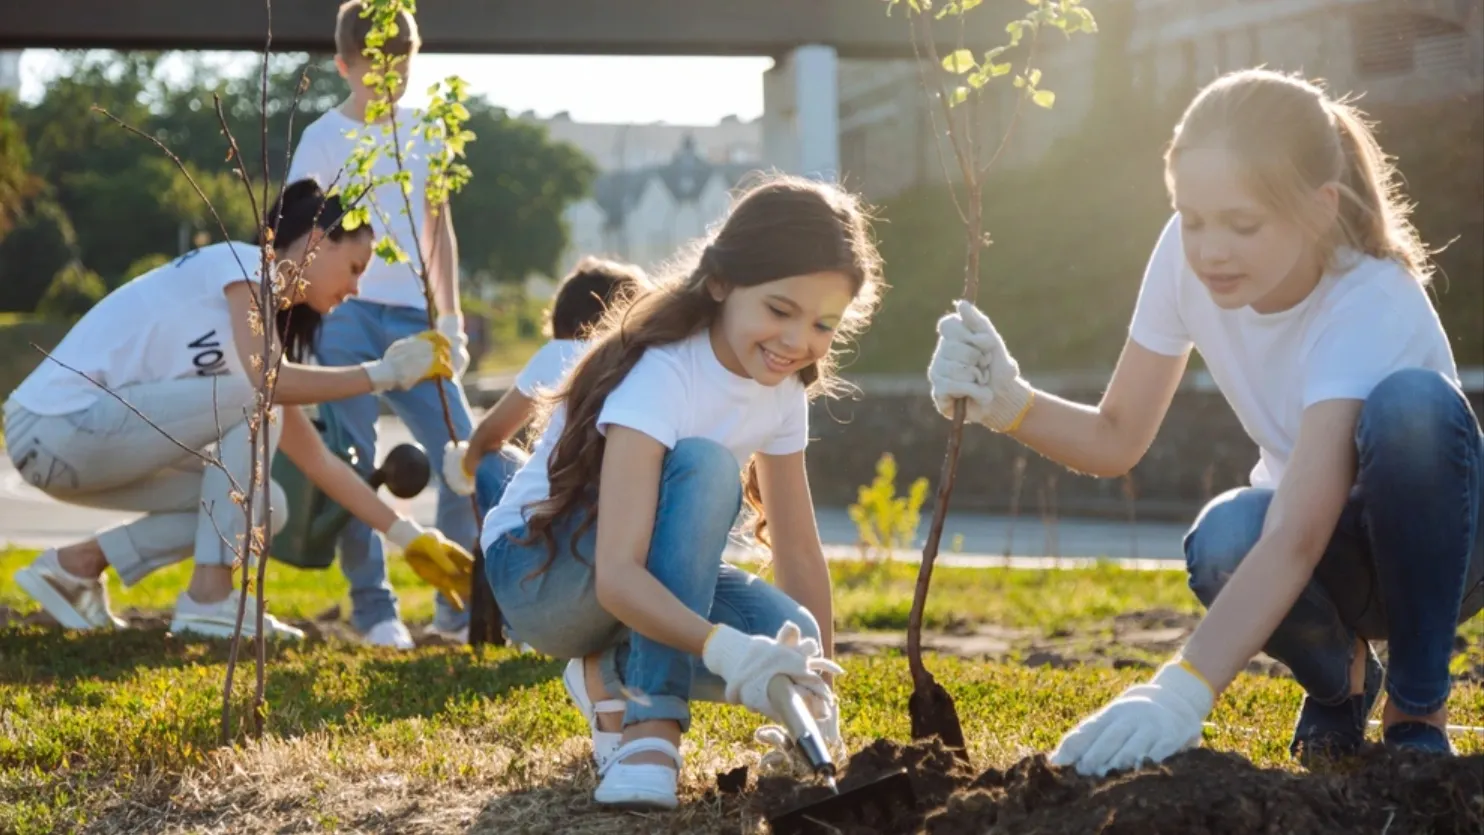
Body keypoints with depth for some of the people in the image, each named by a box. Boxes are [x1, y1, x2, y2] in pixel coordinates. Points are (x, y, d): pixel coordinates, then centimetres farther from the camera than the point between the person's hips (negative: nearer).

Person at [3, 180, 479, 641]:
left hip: (85, 437, 9)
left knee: (262, 508, 5)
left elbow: (318, 460, 16)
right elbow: (265, 381, -24)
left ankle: (75, 566, 11)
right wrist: (384, 372, -14)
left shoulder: (264, 322, 17)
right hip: (54, 425, -9)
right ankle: (209, 599, -12)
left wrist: (409, 538, 14)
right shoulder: (244, 264, -7)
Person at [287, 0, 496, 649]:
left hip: (413, 316, 4)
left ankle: (461, 603, 10)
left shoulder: (425, 133, 13)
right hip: (346, 315, -4)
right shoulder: (326, 138, 0)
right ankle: (373, 608, 6)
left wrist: (451, 317, 13)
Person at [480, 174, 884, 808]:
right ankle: (651, 724, -29)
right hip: (538, 569, -7)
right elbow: (617, 576, -40)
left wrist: (821, 702, -3)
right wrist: (727, 651, -55)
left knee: (791, 648, -22)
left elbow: (798, 551, 0)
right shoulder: (660, 375, -30)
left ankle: (614, 675, 5)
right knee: (702, 466, -34)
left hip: (648, 581, 7)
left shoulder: (782, 389, -6)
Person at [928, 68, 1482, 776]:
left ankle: (1417, 709, -15)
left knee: (1414, 403, -36)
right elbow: (1117, 439, -7)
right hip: (1329, 564, 4)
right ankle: (1339, 677, 3)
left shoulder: (1370, 306, -33)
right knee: (1225, 543, -34)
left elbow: (1296, 539, -44)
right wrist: (1007, 403, -28)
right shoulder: (1186, 257, -16)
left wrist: (1180, 693, -55)